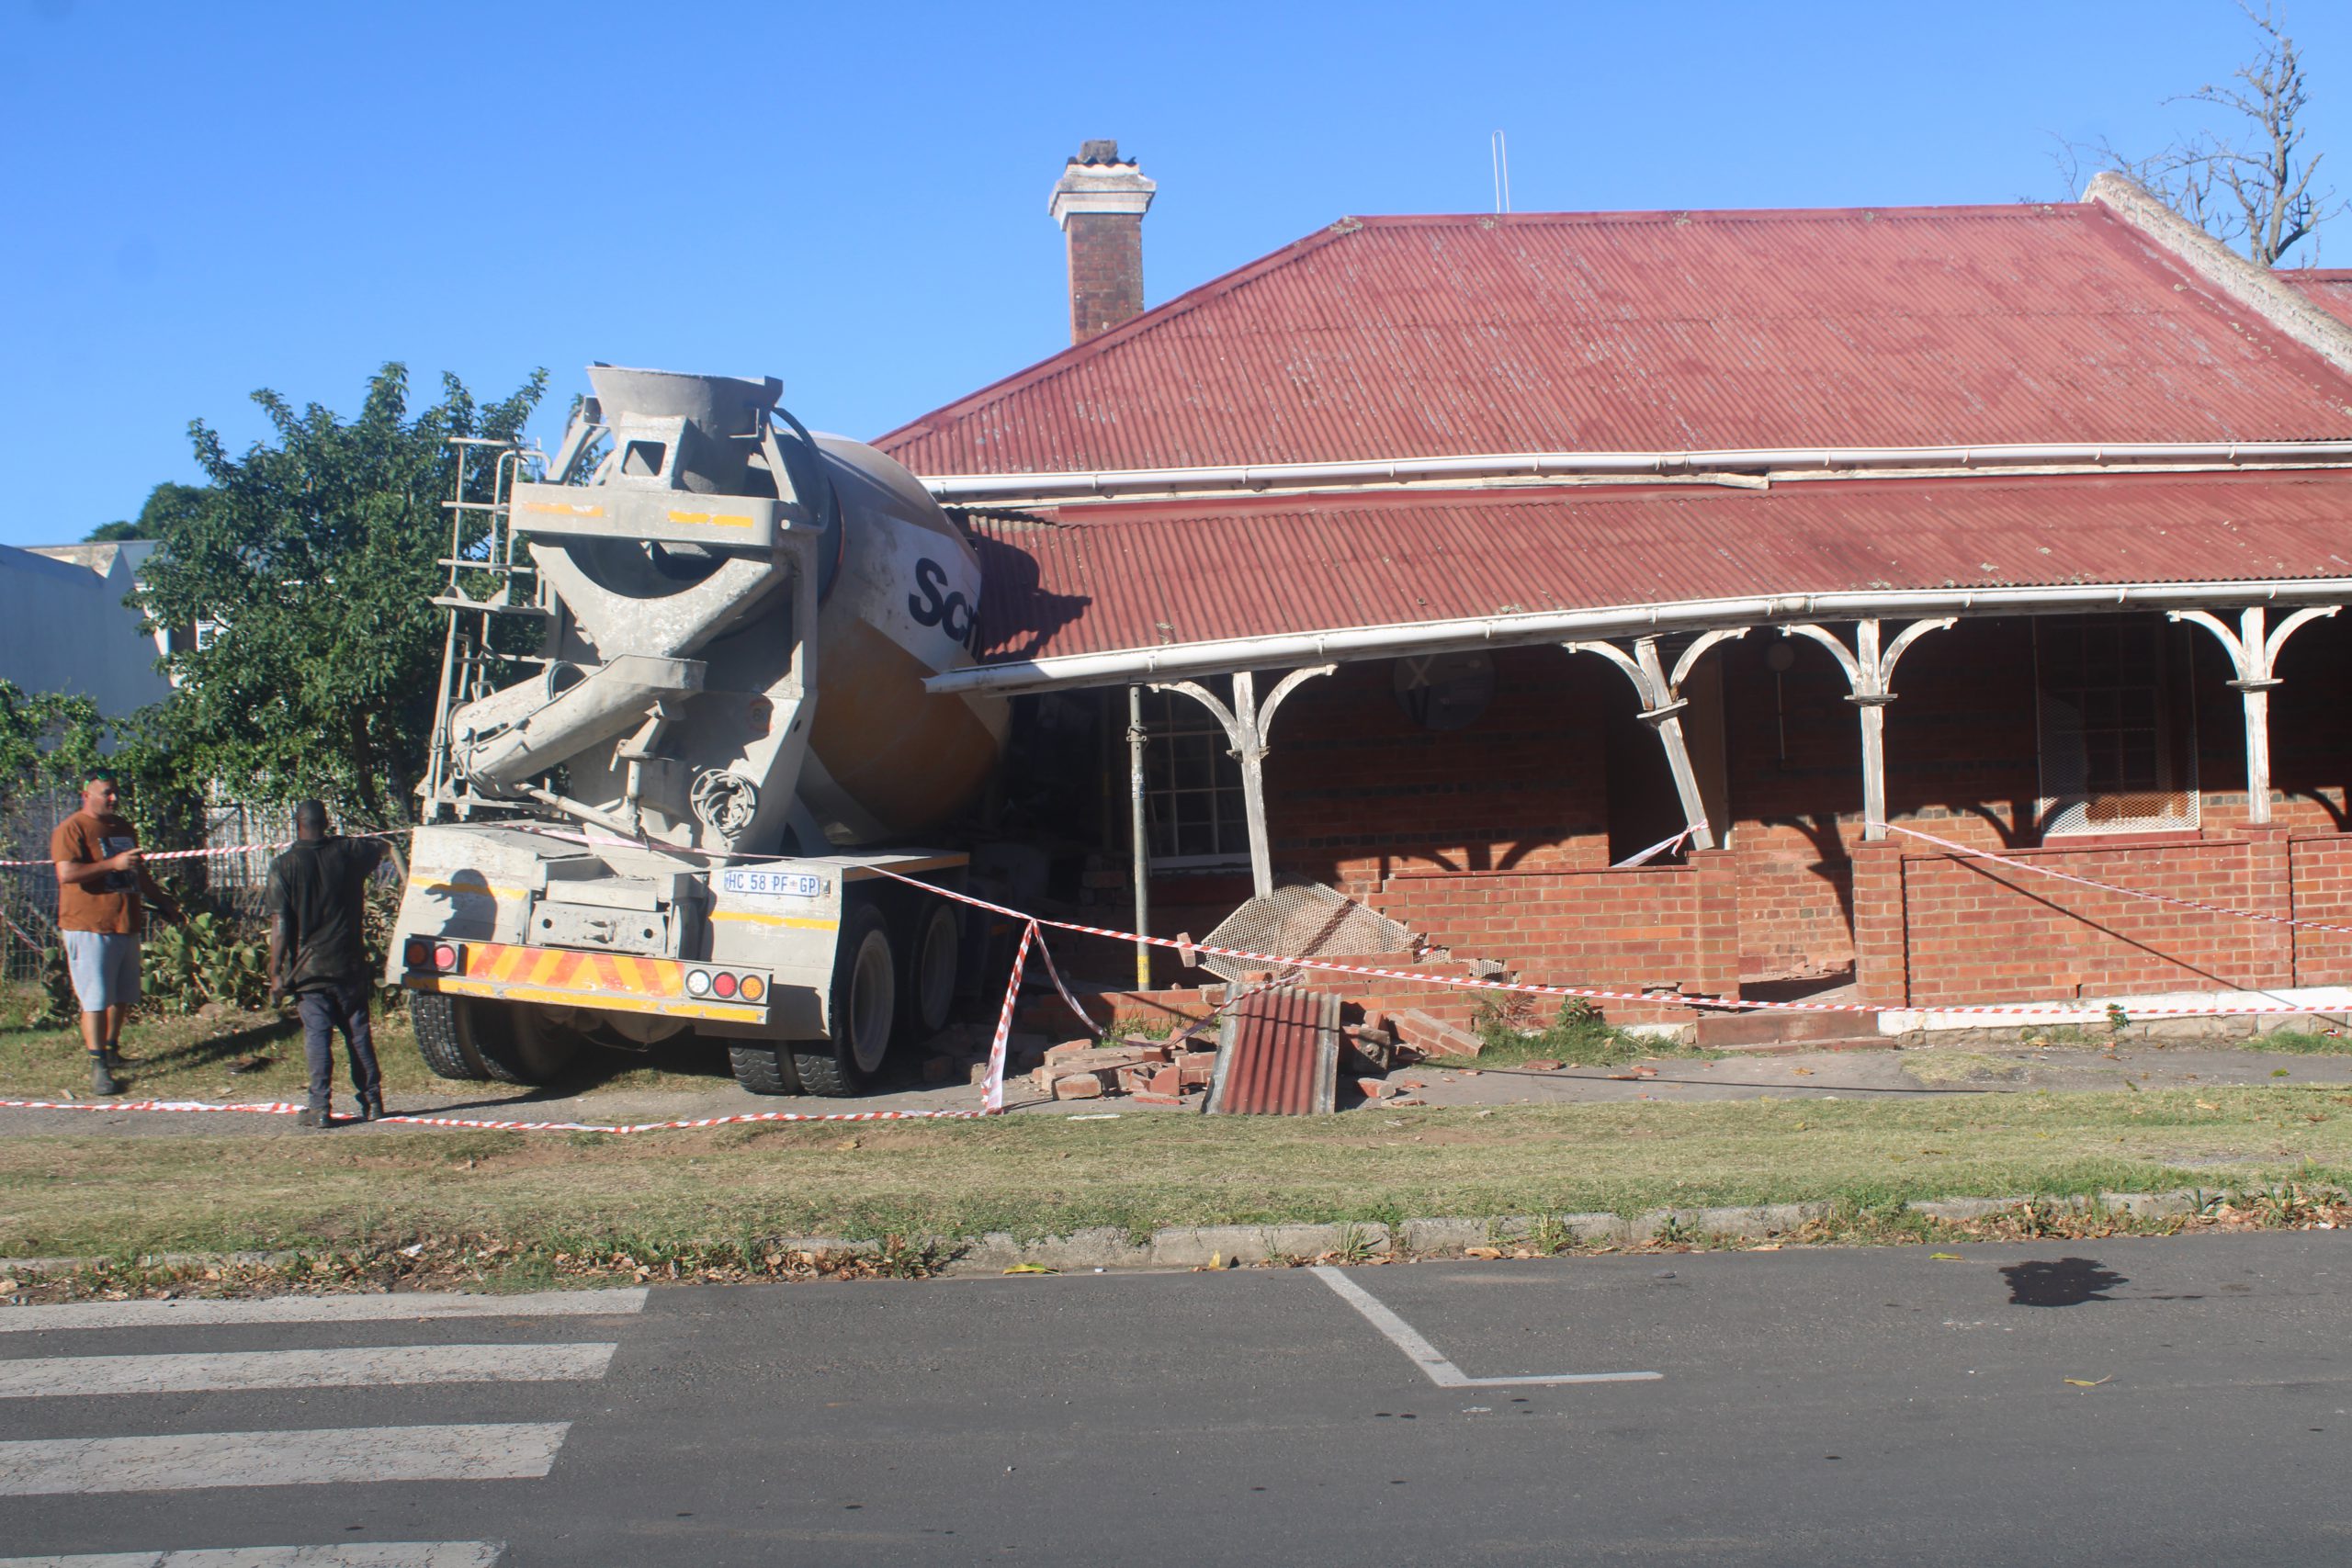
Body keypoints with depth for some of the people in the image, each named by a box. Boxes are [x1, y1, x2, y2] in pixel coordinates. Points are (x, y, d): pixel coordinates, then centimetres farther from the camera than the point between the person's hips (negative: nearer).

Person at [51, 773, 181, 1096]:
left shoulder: (123, 828, 18)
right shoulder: (71, 829, -8)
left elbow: (138, 872, 31)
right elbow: (67, 874, -22)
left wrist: (161, 900, 36)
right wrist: (112, 864, -23)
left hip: (126, 924, 8)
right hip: (90, 927, -8)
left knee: (123, 996, 14)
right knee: (96, 999, -9)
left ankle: (112, 1049, 30)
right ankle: (98, 1066, -8)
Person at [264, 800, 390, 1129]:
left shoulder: (284, 867, -9)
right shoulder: (349, 853, 0)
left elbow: (280, 926, -12)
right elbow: (379, 847, 24)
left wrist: (276, 973, -9)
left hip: (309, 966, -3)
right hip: (349, 965, 3)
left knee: (317, 1036, 0)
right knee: (358, 1032, 11)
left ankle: (320, 1108, -2)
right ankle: (372, 1100, 14)